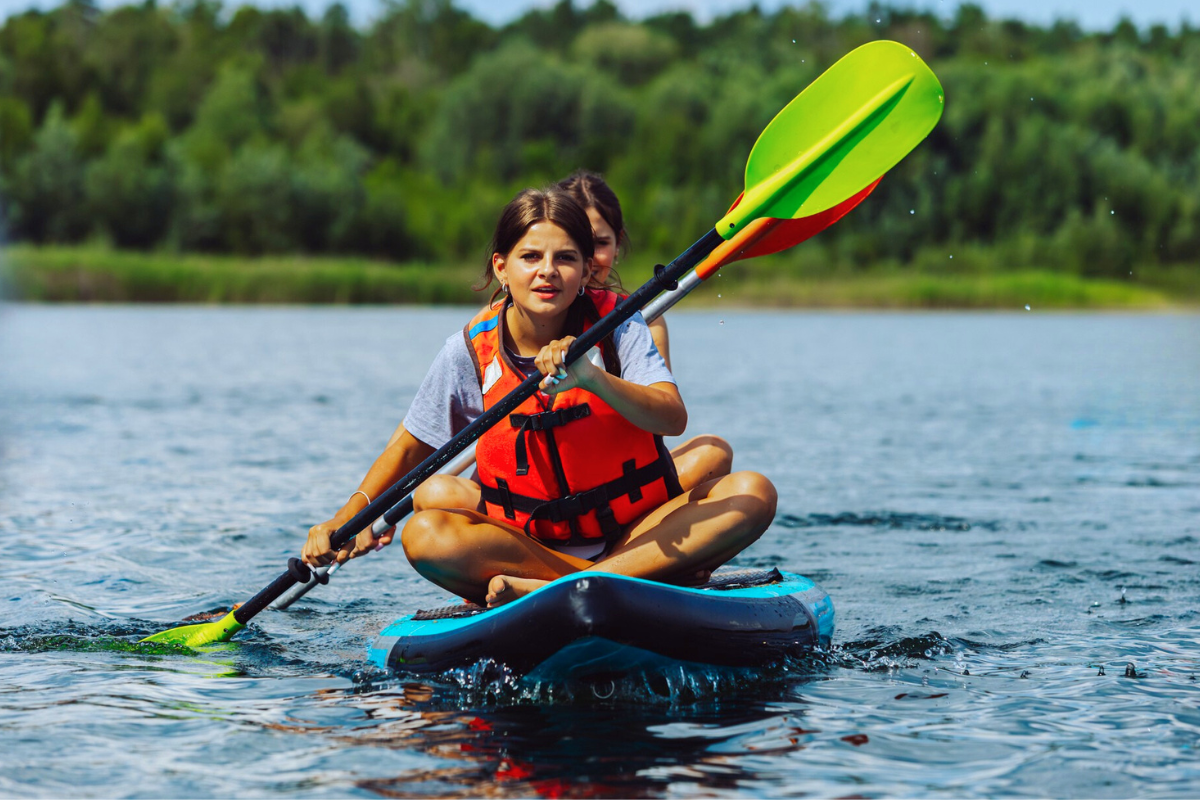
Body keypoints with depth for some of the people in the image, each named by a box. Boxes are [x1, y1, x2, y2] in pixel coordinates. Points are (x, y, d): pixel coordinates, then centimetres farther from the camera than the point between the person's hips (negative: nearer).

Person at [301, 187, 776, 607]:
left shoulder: (617, 326, -6)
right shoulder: (470, 352, -3)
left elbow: (672, 418, -21)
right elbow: (410, 448, 9)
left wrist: (591, 377, -38)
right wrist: (348, 517, -3)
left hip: (636, 533, 0)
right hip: (523, 541, 0)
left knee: (752, 493, -24)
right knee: (423, 536, -28)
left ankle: (550, 589, -33)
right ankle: (648, 579, -25)